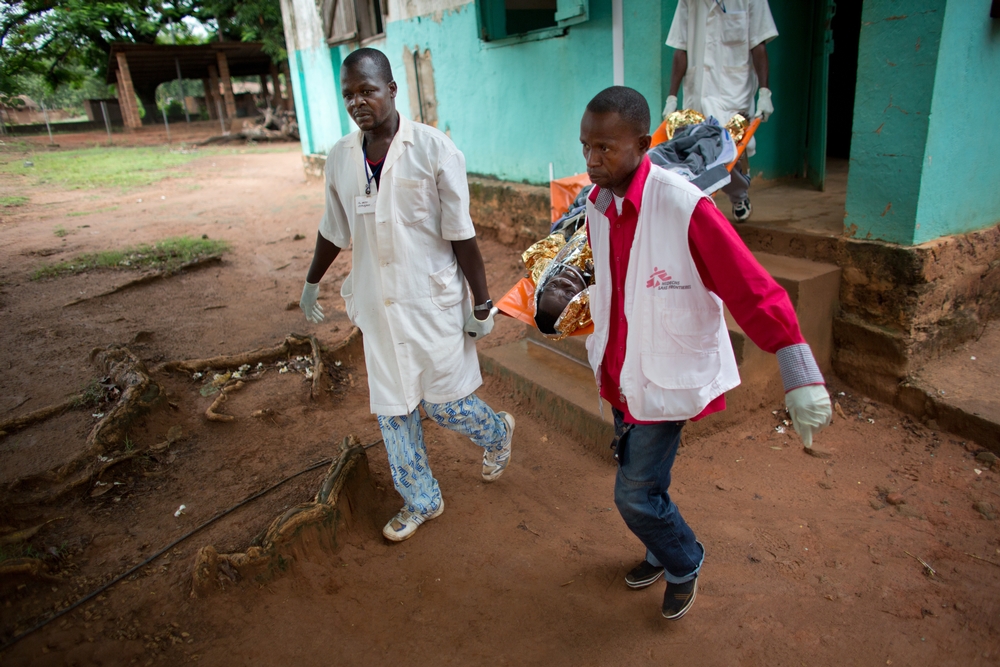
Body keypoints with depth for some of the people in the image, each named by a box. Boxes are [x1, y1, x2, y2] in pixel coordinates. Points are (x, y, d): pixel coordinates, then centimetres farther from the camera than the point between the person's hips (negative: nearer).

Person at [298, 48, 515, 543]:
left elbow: (461, 234, -10)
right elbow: (334, 231, 16)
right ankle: (421, 501, 33)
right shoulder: (341, 158, 2)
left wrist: (481, 304, -7)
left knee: (443, 402, 3)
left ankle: (497, 433, 38)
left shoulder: (433, 148, -12)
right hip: (376, 302, 5)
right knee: (392, 408, 12)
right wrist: (311, 283, 26)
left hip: (431, 299, -4)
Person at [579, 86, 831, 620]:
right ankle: (664, 552, 50)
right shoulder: (596, 205, -4)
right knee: (637, 481, 21)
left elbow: (755, 292, -27)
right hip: (619, 370, 7)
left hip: (666, 376, -6)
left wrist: (802, 379, -31)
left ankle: (684, 565, 32)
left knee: (635, 494, 1)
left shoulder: (685, 209, -26)